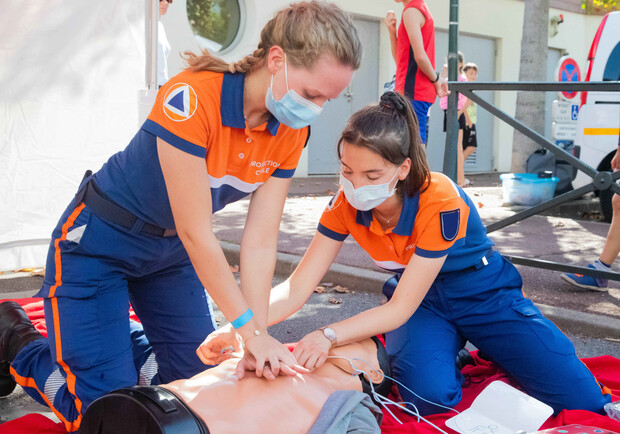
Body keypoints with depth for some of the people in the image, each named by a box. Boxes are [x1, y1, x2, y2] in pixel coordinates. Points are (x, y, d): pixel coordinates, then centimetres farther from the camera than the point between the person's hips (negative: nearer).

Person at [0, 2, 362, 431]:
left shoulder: (291, 132, -11)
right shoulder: (192, 100, -33)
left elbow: (260, 242, -12)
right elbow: (196, 233, -29)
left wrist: (260, 336, -19)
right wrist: (250, 329, -24)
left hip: (170, 250, 7)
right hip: (99, 243, -6)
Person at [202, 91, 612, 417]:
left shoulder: (439, 201, -32)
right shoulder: (346, 203, -18)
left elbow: (401, 309, -28)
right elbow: (296, 288, -18)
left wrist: (329, 335, -38)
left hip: (485, 296, -3)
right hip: (422, 302, 3)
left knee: (582, 400, -14)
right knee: (430, 393, -28)